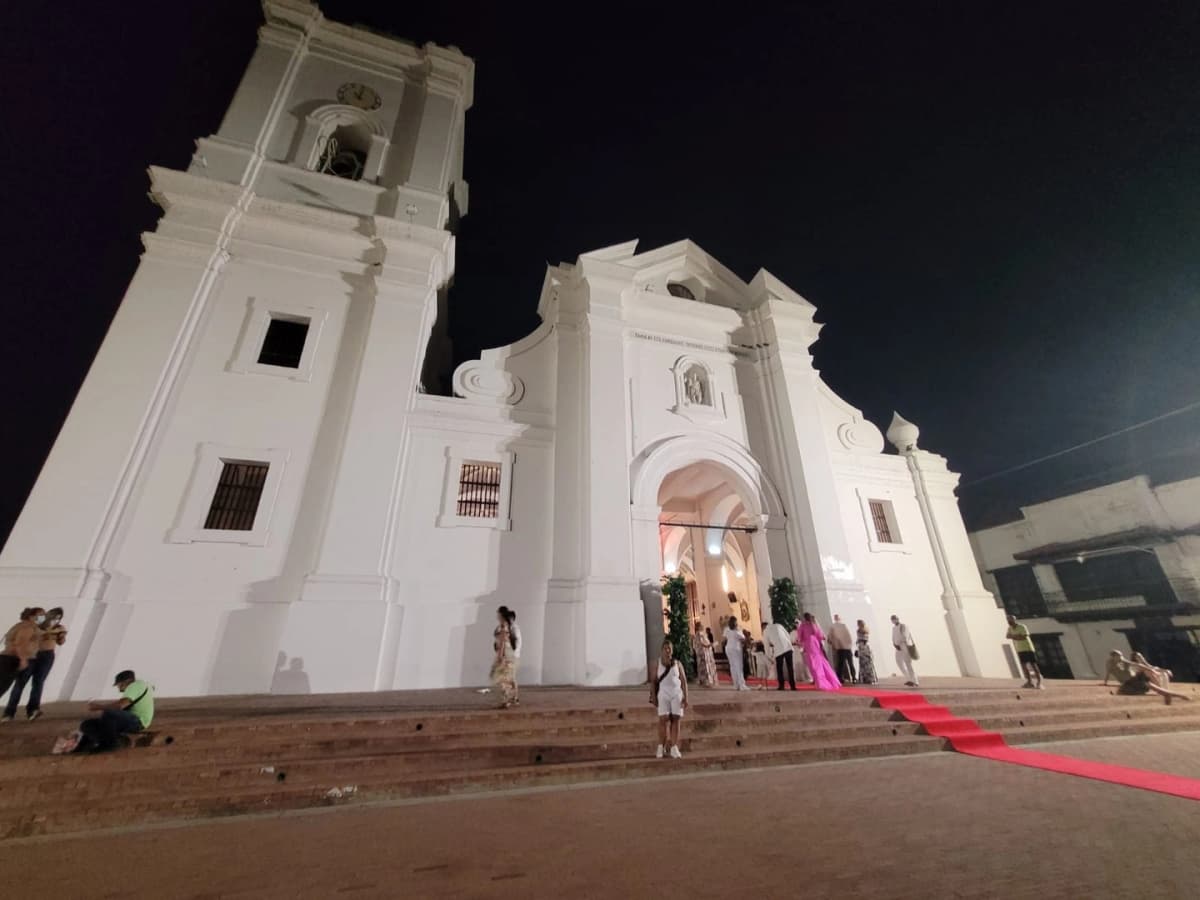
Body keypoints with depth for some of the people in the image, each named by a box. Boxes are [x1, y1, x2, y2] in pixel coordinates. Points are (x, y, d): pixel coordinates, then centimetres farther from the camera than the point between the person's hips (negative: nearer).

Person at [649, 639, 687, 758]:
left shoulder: (677, 664, 2)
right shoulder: (658, 665, 2)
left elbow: (684, 681, 2)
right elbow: (653, 681, 3)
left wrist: (685, 697, -3)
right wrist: (653, 696, -4)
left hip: (677, 694, 1)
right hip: (663, 695, -1)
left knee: (675, 720, 3)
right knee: (663, 720, -3)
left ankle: (674, 748, 10)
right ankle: (661, 747, 10)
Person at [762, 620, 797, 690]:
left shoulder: (765, 631, 14)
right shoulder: (778, 625, 21)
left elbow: (767, 646, 17)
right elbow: (788, 636, 16)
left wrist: (771, 657, 27)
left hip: (778, 650, -3)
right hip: (788, 647, 3)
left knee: (779, 668, 11)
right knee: (790, 667, 9)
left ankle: (781, 686, 9)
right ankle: (793, 686, 9)